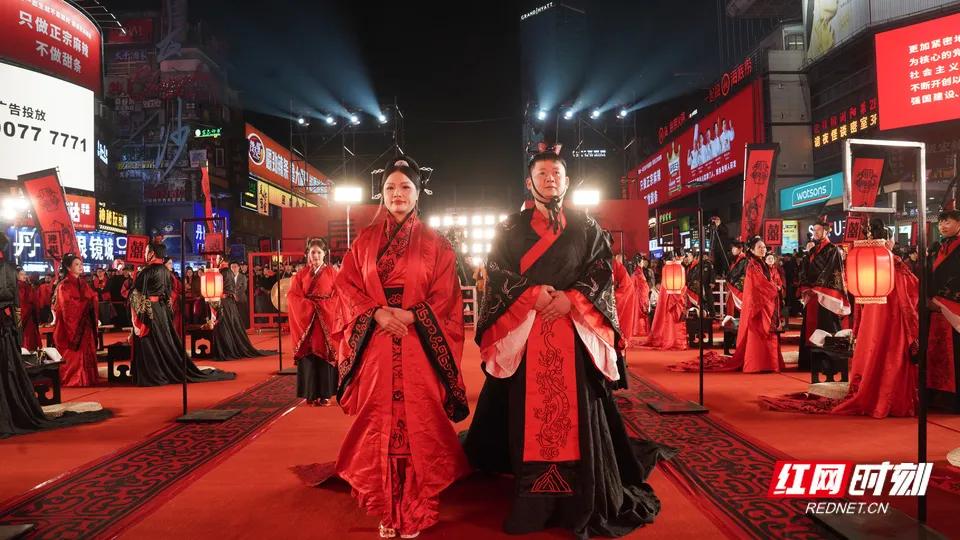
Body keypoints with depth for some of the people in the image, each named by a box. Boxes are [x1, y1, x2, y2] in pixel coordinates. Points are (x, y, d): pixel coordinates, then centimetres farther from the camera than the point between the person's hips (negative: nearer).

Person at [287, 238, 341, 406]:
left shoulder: (332, 273, 5)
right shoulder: (301, 274, 10)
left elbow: (338, 296, -1)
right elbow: (293, 295, 1)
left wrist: (321, 307, -11)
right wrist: (309, 305, -12)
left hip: (326, 319, -1)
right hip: (306, 318, 2)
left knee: (325, 354, -3)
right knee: (307, 355, -2)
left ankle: (324, 394, 2)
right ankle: (311, 394, 3)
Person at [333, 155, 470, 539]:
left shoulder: (435, 243, 6)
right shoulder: (365, 240, 11)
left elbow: (445, 297, 0)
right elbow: (347, 285, 5)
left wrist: (410, 316, -14)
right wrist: (377, 313, -11)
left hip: (420, 346, -1)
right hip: (375, 345, 2)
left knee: (418, 424, -1)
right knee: (378, 424, 4)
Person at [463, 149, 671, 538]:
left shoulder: (587, 228, 12)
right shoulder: (511, 228, 10)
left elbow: (602, 271, 3)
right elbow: (496, 272, 1)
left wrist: (570, 299, -13)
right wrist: (532, 294, -14)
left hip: (575, 330, 1)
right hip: (523, 332, 0)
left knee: (575, 409, -1)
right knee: (529, 409, -1)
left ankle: (581, 502, 8)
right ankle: (531, 500, 7)